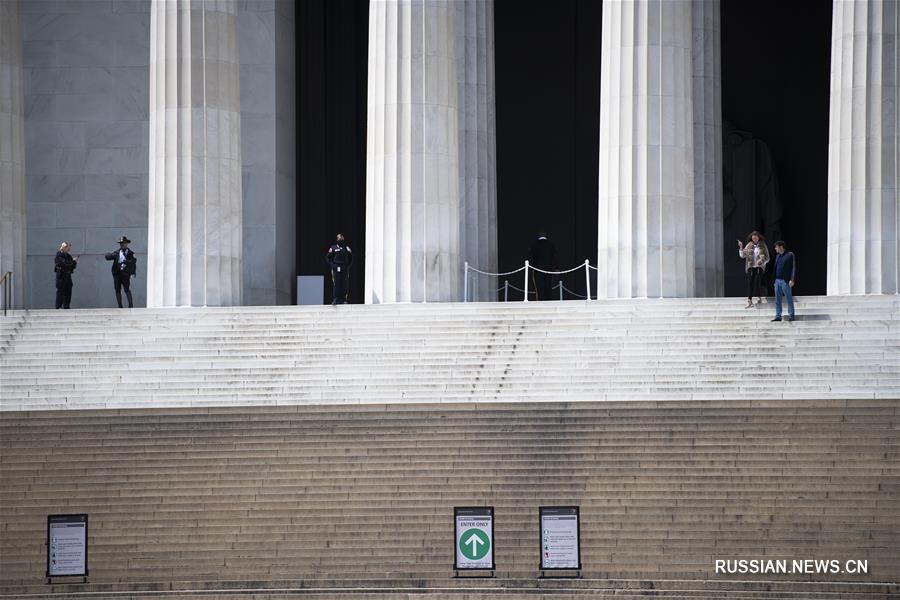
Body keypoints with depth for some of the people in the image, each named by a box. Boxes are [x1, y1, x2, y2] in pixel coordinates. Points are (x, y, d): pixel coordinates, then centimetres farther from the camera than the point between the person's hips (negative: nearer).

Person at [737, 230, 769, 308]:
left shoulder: (763, 246, 4)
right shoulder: (749, 246, 7)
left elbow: (767, 258, 3)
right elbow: (742, 255, 4)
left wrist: (762, 261, -16)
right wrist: (741, 247, -10)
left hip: (759, 267, -2)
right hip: (750, 267, 2)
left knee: (757, 281, -16)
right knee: (750, 283, -5)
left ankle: (759, 298, -2)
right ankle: (749, 302, -5)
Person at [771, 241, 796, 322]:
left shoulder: (790, 255, -5)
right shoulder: (777, 257, 16)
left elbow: (793, 268, -9)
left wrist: (792, 280, -16)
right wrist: (774, 280, 9)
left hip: (785, 281, -7)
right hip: (777, 281, 7)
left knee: (789, 299, 1)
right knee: (777, 300, 6)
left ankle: (791, 316, 7)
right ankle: (778, 316, 10)